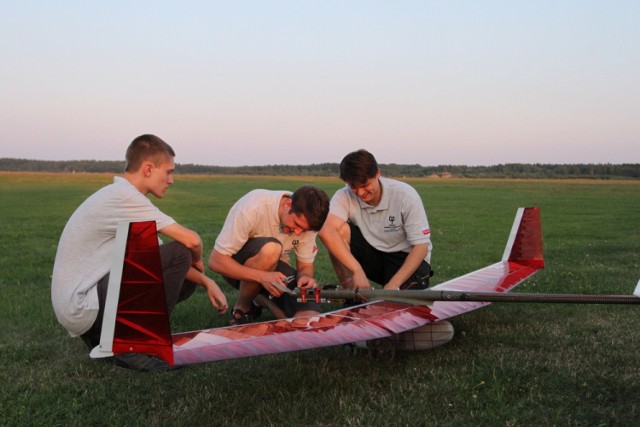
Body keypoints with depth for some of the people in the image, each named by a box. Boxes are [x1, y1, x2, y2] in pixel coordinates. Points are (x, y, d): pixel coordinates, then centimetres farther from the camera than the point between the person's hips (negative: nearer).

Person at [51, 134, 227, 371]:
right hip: (80, 306, -10)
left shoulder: (121, 197, 12)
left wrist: (207, 282, 6)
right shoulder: (124, 197, -18)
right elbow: (192, 241, -22)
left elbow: (166, 261, 15)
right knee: (178, 253, -16)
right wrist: (197, 260, 1)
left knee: (182, 279, 14)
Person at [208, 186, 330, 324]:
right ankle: (241, 309, -12)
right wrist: (262, 276, -40)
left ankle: (261, 299, 9)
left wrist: (305, 277, -29)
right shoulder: (252, 207, -29)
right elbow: (215, 261, -28)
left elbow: (306, 266, -4)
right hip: (240, 267, -4)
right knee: (270, 249, -38)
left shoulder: (305, 218, -15)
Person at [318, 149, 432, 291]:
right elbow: (326, 232, -34)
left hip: (405, 258, -2)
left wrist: (393, 285, -32)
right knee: (340, 229, -23)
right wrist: (357, 270, -44)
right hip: (371, 255, 3)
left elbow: (421, 246, -20)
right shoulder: (344, 196, -16)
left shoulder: (405, 195, -20)